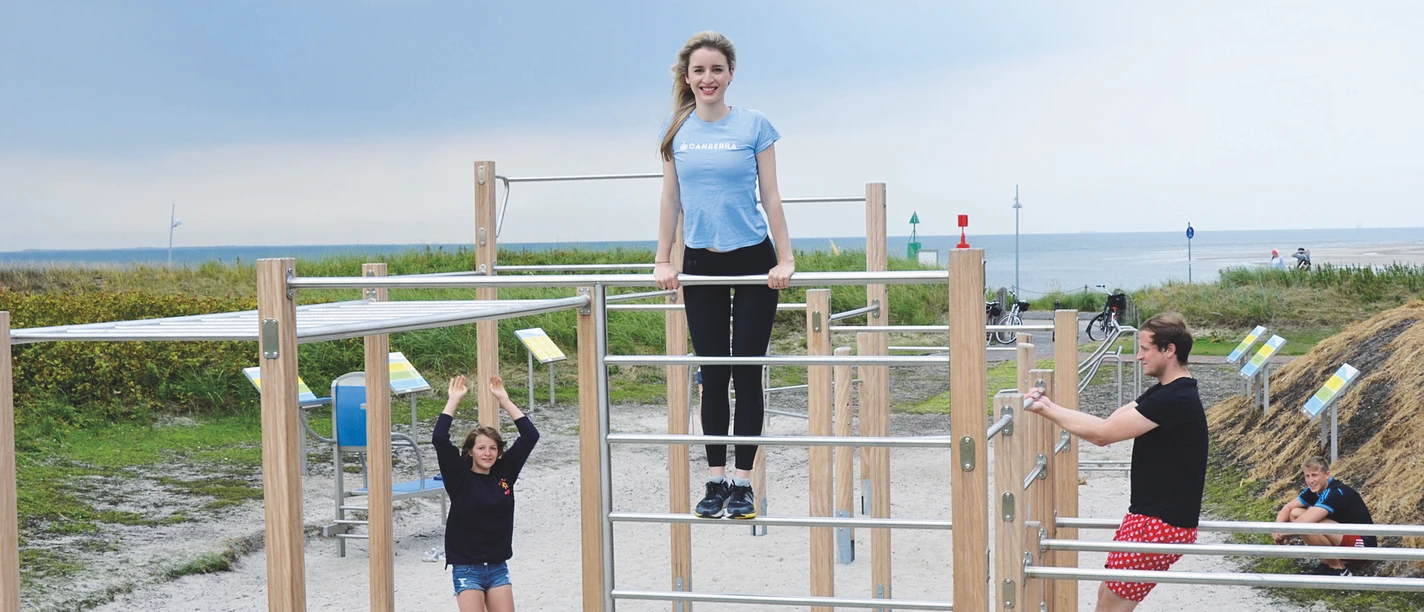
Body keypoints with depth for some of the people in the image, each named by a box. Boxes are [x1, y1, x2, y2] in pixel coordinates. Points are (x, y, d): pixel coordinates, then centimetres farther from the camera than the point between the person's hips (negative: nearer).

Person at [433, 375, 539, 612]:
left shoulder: (504, 472, 3)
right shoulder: (460, 477, -6)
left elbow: (530, 435, 2)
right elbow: (439, 439, -19)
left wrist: (504, 399, -1)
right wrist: (454, 400, -15)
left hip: (498, 567, 4)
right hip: (467, 568, -4)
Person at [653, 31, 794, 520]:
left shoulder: (754, 126, -3)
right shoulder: (675, 130, 4)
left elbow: (770, 197, -2)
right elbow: (671, 200, 7)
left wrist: (785, 260, -7)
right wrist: (663, 261, 3)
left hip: (753, 259, -2)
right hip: (701, 263, 2)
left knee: (747, 373, -1)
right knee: (712, 375, 5)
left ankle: (743, 482, 5)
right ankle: (715, 480, 11)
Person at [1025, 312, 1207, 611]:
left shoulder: (1176, 399, -22)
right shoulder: (1166, 392, 11)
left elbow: (1103, 433, -22)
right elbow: (1109, 423, 6)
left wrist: (1047, 409, -15)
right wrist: (1050, 406, -2)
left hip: (1162, 525, -10)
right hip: (1147, 513, 10)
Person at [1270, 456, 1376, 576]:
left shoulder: (1335, 493, -26)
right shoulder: (1315, 489, 0)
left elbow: (1305, 522, -35)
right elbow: (1288, 507, 5)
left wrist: (1282, 533, -17)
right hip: (1344, 535, 9)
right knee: (1295, 513, 0)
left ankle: (1338, 569, -10)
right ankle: (1328, 562, 5)